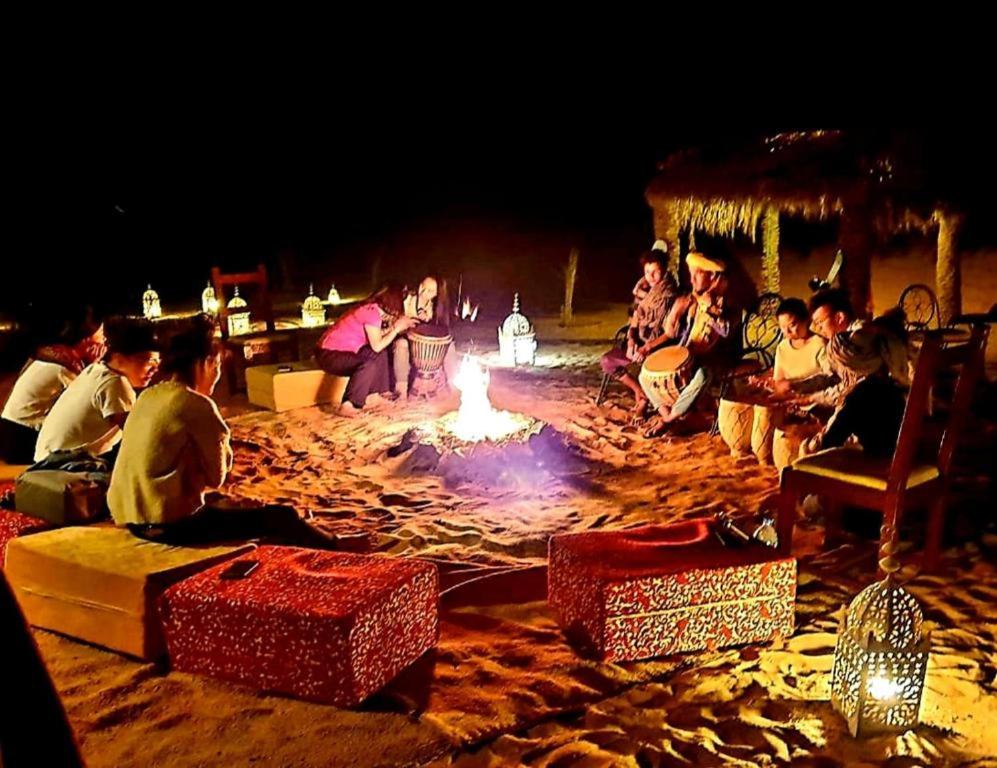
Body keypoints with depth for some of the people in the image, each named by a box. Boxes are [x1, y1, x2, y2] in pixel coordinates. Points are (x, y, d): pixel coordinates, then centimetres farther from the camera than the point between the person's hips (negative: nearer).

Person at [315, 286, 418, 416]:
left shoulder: (370, 308, 7)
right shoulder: (372, 313, -20)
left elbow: (376, 337, 9)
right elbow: (377, 346, -21)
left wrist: (401, 325, 11)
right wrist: (397, 328, -10)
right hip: (328, 355, -10)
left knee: (382, 353, 11)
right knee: (370, 363, -26)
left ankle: (373, 395, 13)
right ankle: (348, 406, -24)